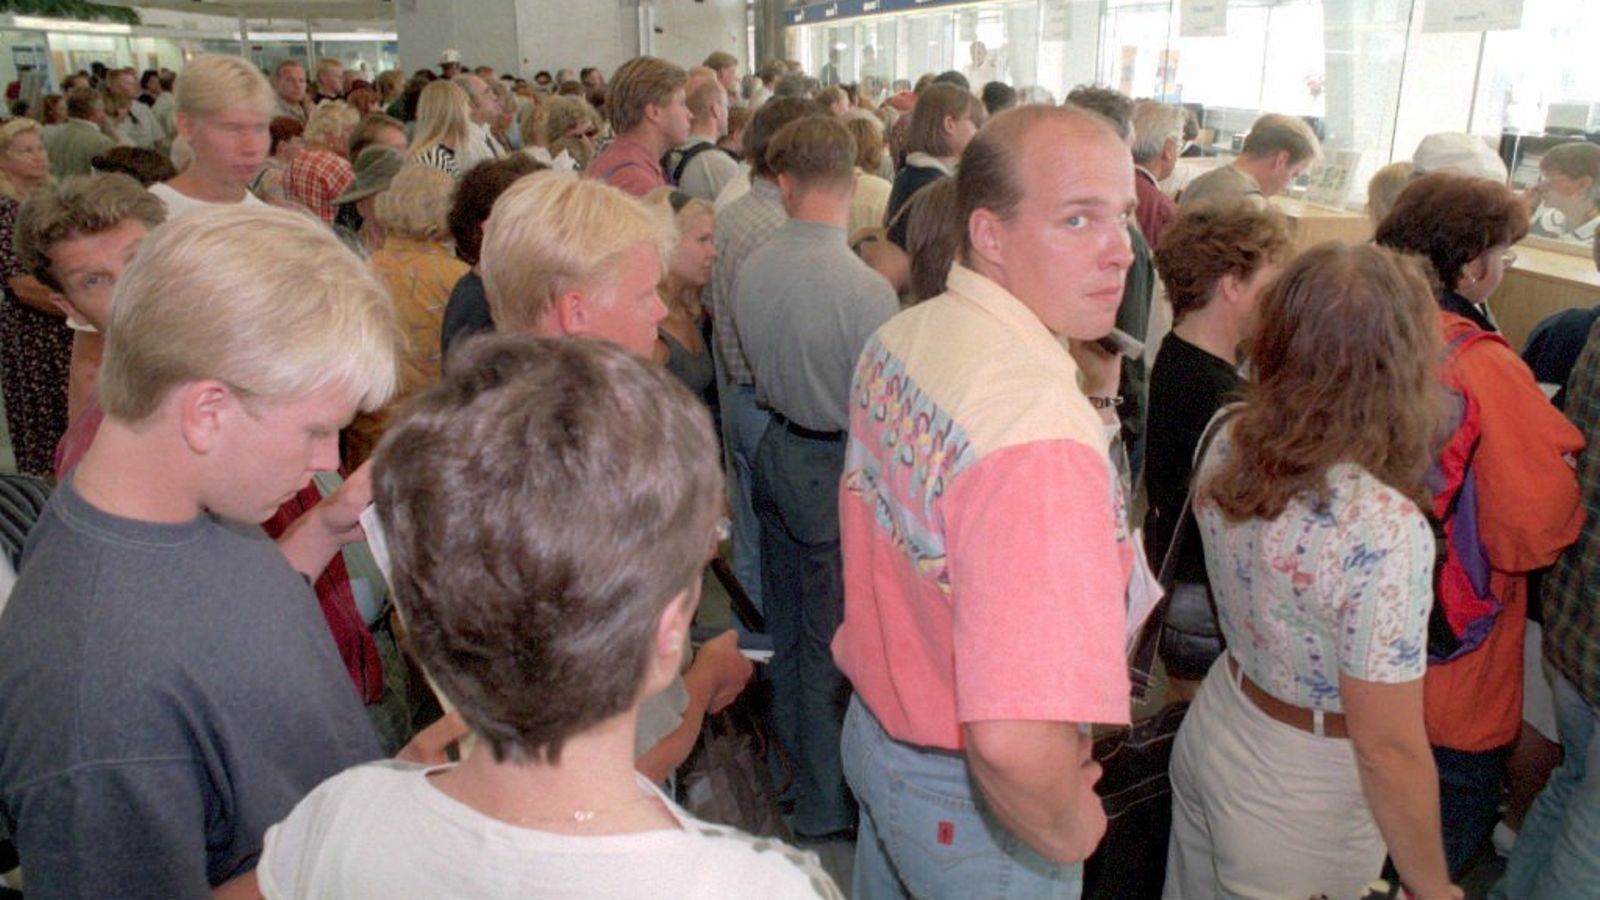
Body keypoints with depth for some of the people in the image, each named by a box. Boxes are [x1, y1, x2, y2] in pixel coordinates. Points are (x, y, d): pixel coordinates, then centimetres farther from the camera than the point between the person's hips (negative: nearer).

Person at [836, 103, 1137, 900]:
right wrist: (1070, 831, -21)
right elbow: (1015, 743, -41)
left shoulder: (898, 340, -7)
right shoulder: (1044, 438, -36)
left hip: (874, 720, 8)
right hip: (969, 808, -7)